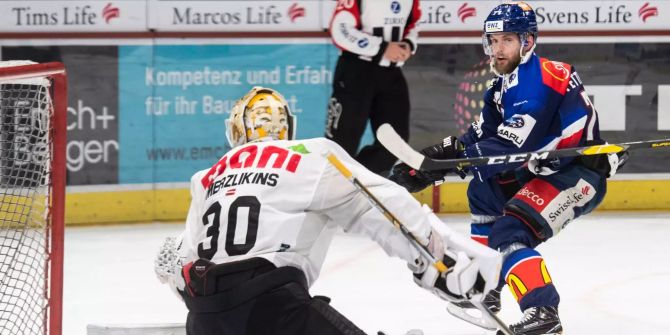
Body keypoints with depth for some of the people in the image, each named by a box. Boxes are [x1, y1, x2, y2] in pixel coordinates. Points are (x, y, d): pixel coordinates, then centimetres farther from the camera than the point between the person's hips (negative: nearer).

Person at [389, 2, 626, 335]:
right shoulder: (507, 83, 11)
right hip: (546, 167, 11)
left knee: (508, 232, -22)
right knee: (484, 189, 23)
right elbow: (481, 136, 10)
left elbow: (509, 148, -29)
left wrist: (443, 161, -30)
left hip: (581, 173, -11)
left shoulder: (537, 80, -21)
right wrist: (436, 154, -5)